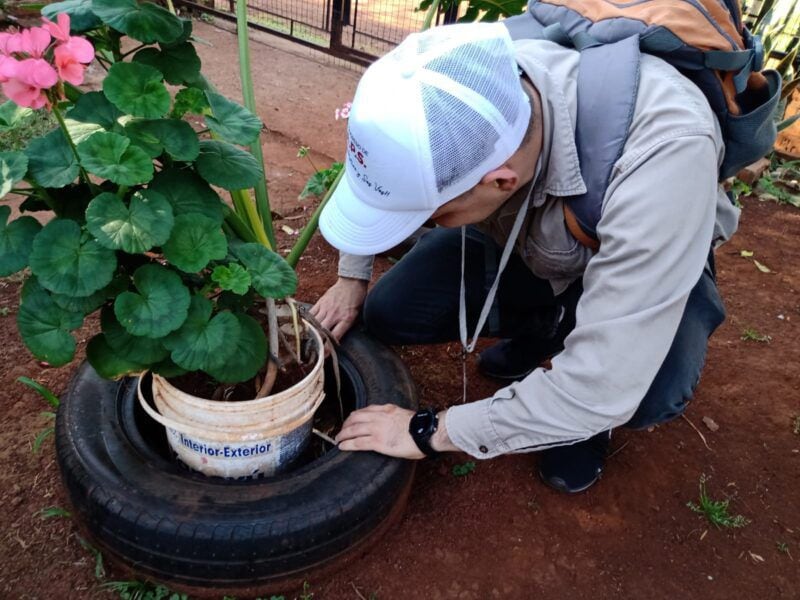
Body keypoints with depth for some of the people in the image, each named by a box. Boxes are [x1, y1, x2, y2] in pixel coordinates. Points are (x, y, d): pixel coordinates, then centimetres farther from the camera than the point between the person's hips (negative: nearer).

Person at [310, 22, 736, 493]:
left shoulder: (664, 153, -43)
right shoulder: (458, 93, -28)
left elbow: (605, 387, -40)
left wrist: (434, 431, -30)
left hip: (651, 259, -4)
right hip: (521, 239, 4)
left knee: (647, 394, -35)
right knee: (390, 313, -12)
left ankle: (582, 414, 2)